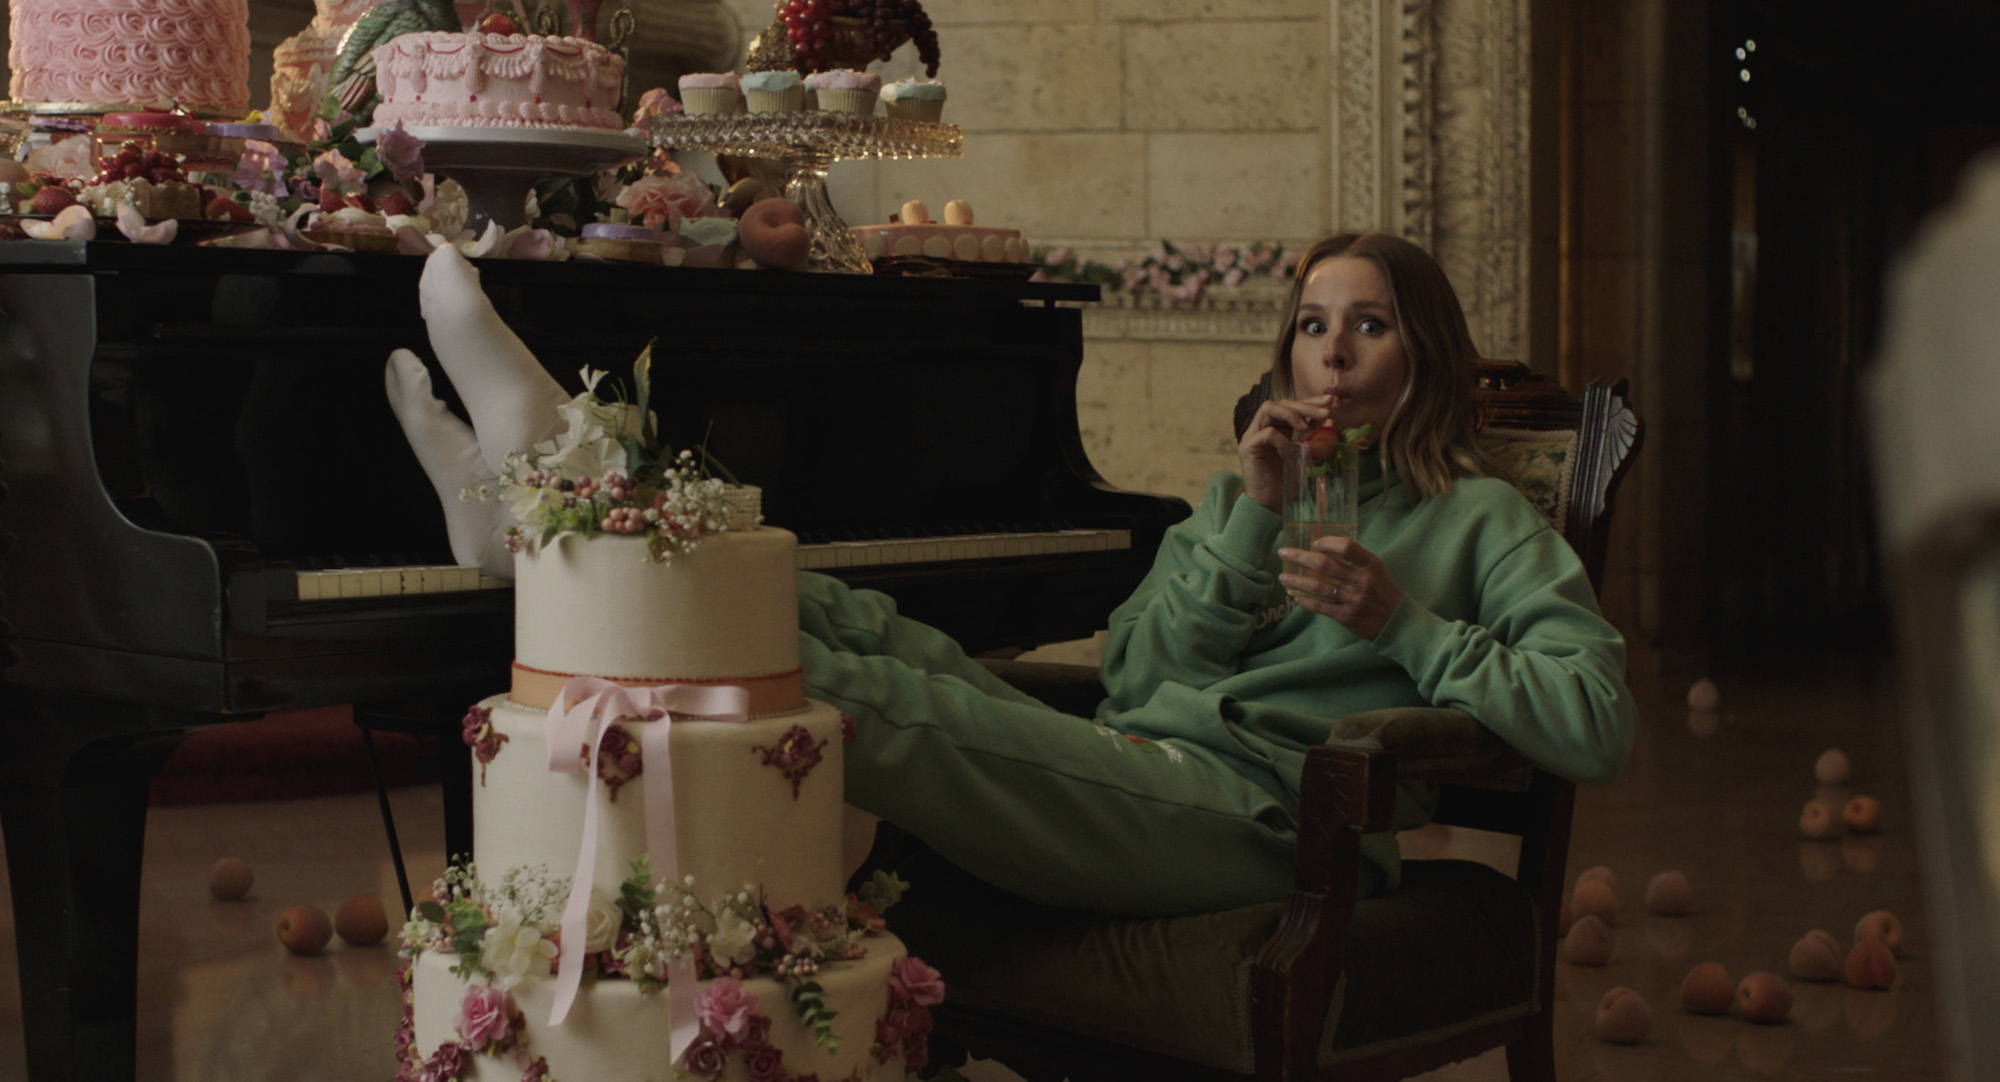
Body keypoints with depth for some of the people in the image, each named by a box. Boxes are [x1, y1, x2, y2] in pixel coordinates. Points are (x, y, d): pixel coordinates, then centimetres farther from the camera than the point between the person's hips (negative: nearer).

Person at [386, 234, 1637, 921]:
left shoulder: (1481, 521, 11)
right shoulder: (1245, 493, 27)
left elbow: (1599, 726, -4)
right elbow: (1135, 676, 10)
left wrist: (1406, 625, -9)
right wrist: (1245, 525, -1)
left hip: (1255, 813, -6)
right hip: (1141, 768, 6)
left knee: (887, 707, -26)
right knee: (854, 623, -18)